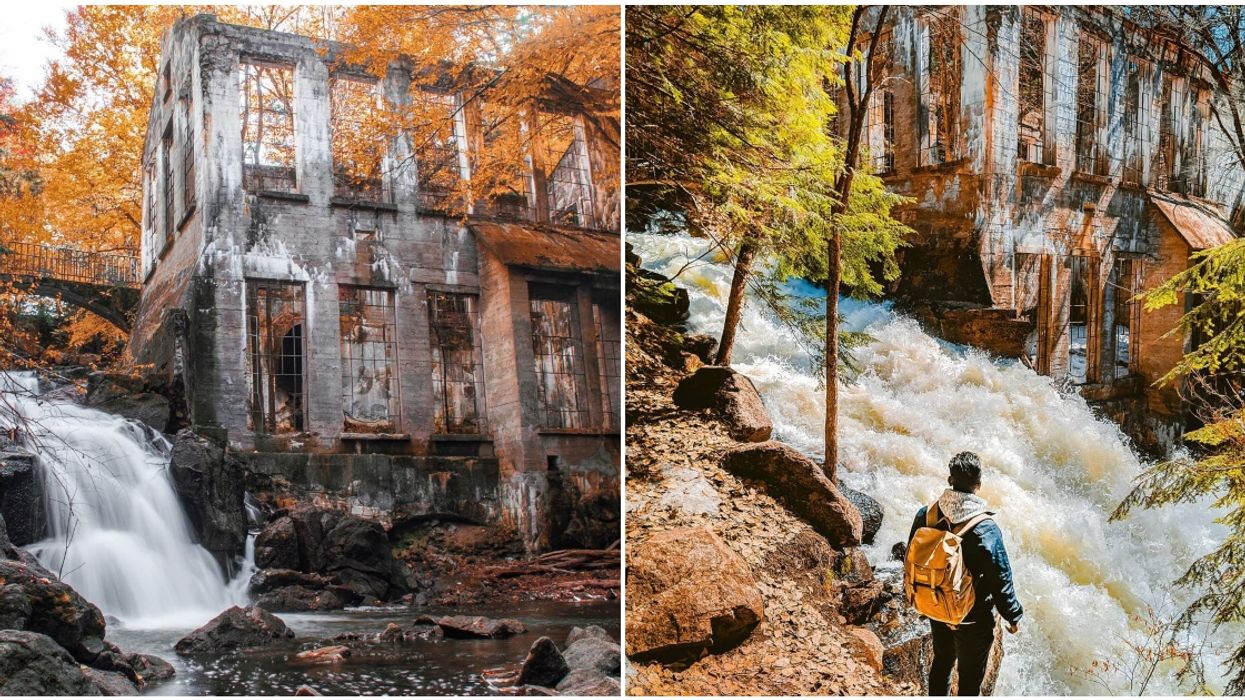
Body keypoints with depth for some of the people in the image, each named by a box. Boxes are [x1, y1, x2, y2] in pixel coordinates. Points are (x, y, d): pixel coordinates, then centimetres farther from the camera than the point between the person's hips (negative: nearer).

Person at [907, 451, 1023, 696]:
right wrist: (1014, 616, -2)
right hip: (973, 619, -5)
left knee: (941, 662, 27)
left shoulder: (925, 516, -13)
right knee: (970, 678, 14)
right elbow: (1001, 581, -19)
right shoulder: (986, 530, -28)